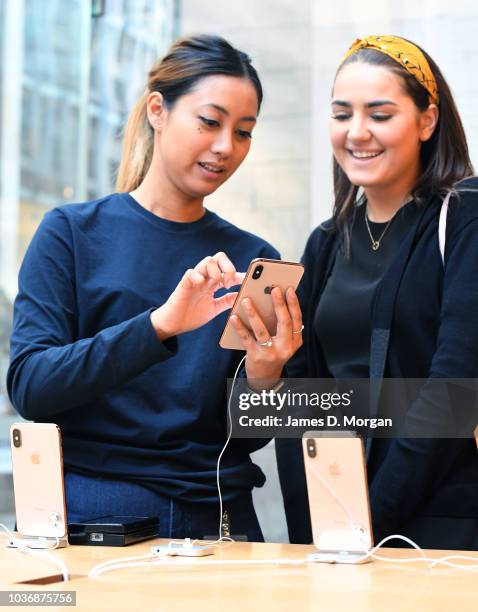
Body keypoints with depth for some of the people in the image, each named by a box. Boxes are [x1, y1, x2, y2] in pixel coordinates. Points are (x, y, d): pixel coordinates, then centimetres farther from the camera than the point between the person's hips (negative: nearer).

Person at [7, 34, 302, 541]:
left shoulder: (252, 259, 10)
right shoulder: (72, 233, 3)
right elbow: (28, 386, -9)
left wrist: (262, 379, -12)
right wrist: (158, 327, -20)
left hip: (215, 518, 3)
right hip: (89, 514, -2)